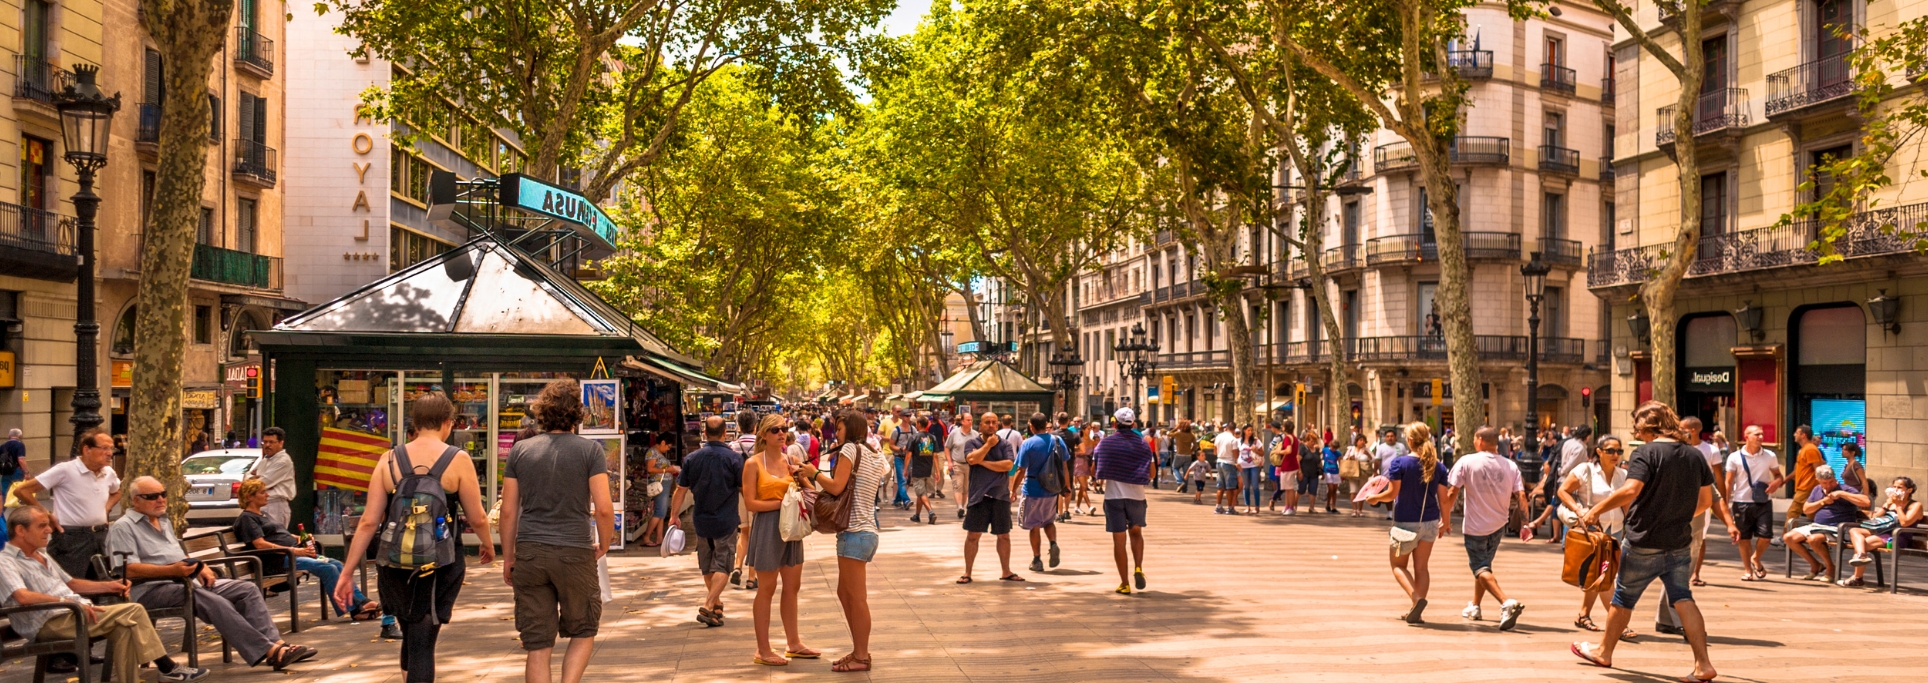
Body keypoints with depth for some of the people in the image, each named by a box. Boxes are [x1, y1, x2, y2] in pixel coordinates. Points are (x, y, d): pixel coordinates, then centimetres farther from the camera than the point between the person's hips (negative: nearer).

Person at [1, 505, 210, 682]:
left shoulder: (41, 557, 21)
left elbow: (70, 583, 28)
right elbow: (23, 597, -25)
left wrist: (108, 586, 13)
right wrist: (69, 601, -27)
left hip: (71, 613, 9)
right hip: (48, 623, -9)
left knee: (123, 627, -19)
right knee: (133, 611, -18)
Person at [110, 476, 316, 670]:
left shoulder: (164, 521, 24)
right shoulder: (123, 527, -4)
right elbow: (129, 570, -16)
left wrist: (199, 568, 6)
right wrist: (172, 570, -27)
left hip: (186, 581, 9)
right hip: (151, 589, -9)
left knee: (247, 589, -8)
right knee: (215, 602, -32)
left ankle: (276, 643, -21)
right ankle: (268, 652, -35)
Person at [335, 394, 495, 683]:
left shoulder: (389, 460, 2)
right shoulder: (458, 460, -6)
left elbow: (369, 521, -1)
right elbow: (477, 518, -4)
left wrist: (347, 572, 5)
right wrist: (487, 545, 17)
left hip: (396, 562, 3)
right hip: (439, 563, -3)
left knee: (411, 638, 22)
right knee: (422, 645, 1)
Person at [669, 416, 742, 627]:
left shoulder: (692, 459, -1)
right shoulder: (734, 459, -10)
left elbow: (681, 490, 3)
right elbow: (745, 491, -6)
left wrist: (674, 516, 15)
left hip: (701, 521, 4)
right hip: (725, 521, -4)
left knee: (707, 566, 19)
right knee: (722, 566, 1)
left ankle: (716, 603, 33)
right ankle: (708, 606, -14)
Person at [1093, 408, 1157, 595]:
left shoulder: (1105, 443, -3)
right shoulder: (1142, 444, -1)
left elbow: (1094, 471, 0)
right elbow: (1151, 473, 0)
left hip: (1113, 495, -1)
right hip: (1136, 495, 1)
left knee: (1119, 539, 5)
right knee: (1136, 532, 22)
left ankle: (1124, 583, 6)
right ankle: (1138, 568, 1)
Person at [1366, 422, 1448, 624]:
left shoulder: (1400, 463, -14)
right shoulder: (1438, 466, -1)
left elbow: (1392, 494, -14)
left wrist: (1375, 498, 5)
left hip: (1405, 523, -4)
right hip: (1429, 523, 4)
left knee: (1399, 565, 11)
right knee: (1421, 567, 11)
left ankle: (1416, 598, -13)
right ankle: (1416, 612, 9)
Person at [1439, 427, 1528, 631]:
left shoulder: (1467, 462, -12)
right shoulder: (1511, 466, -3)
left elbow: (1451, 493, -13)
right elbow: (1521, 496, -9)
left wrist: (1446, 520, -3)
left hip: (1475, 526, -5)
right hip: (1498, 525, 5)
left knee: (1481, 569, -2)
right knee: (1484, 564, 24)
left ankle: (1507, 603, -25)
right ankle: (1474, 607, 35)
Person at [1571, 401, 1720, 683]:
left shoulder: (1646, 453, -15)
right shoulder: (1694, 455, 3)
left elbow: (1631, 490, -28)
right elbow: (1706, 500, 10)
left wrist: (1596, 510, -20)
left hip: (1644, 542, -5)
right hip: (1680, 543, 5)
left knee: (1623, 597, 12)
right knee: (1682, 599, 6)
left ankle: (1604, 651, 30)